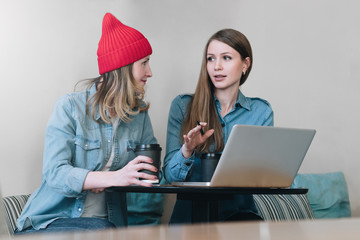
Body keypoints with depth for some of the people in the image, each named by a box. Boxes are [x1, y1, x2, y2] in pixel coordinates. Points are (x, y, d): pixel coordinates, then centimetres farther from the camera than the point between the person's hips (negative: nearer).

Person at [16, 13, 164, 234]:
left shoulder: (139, 113, 11)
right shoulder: (70, 107, -6)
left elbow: (152, 170, 9)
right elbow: (54, 172, -16)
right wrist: (115, 178, -32)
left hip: (105, 220, 4)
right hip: (50, 220, -4)